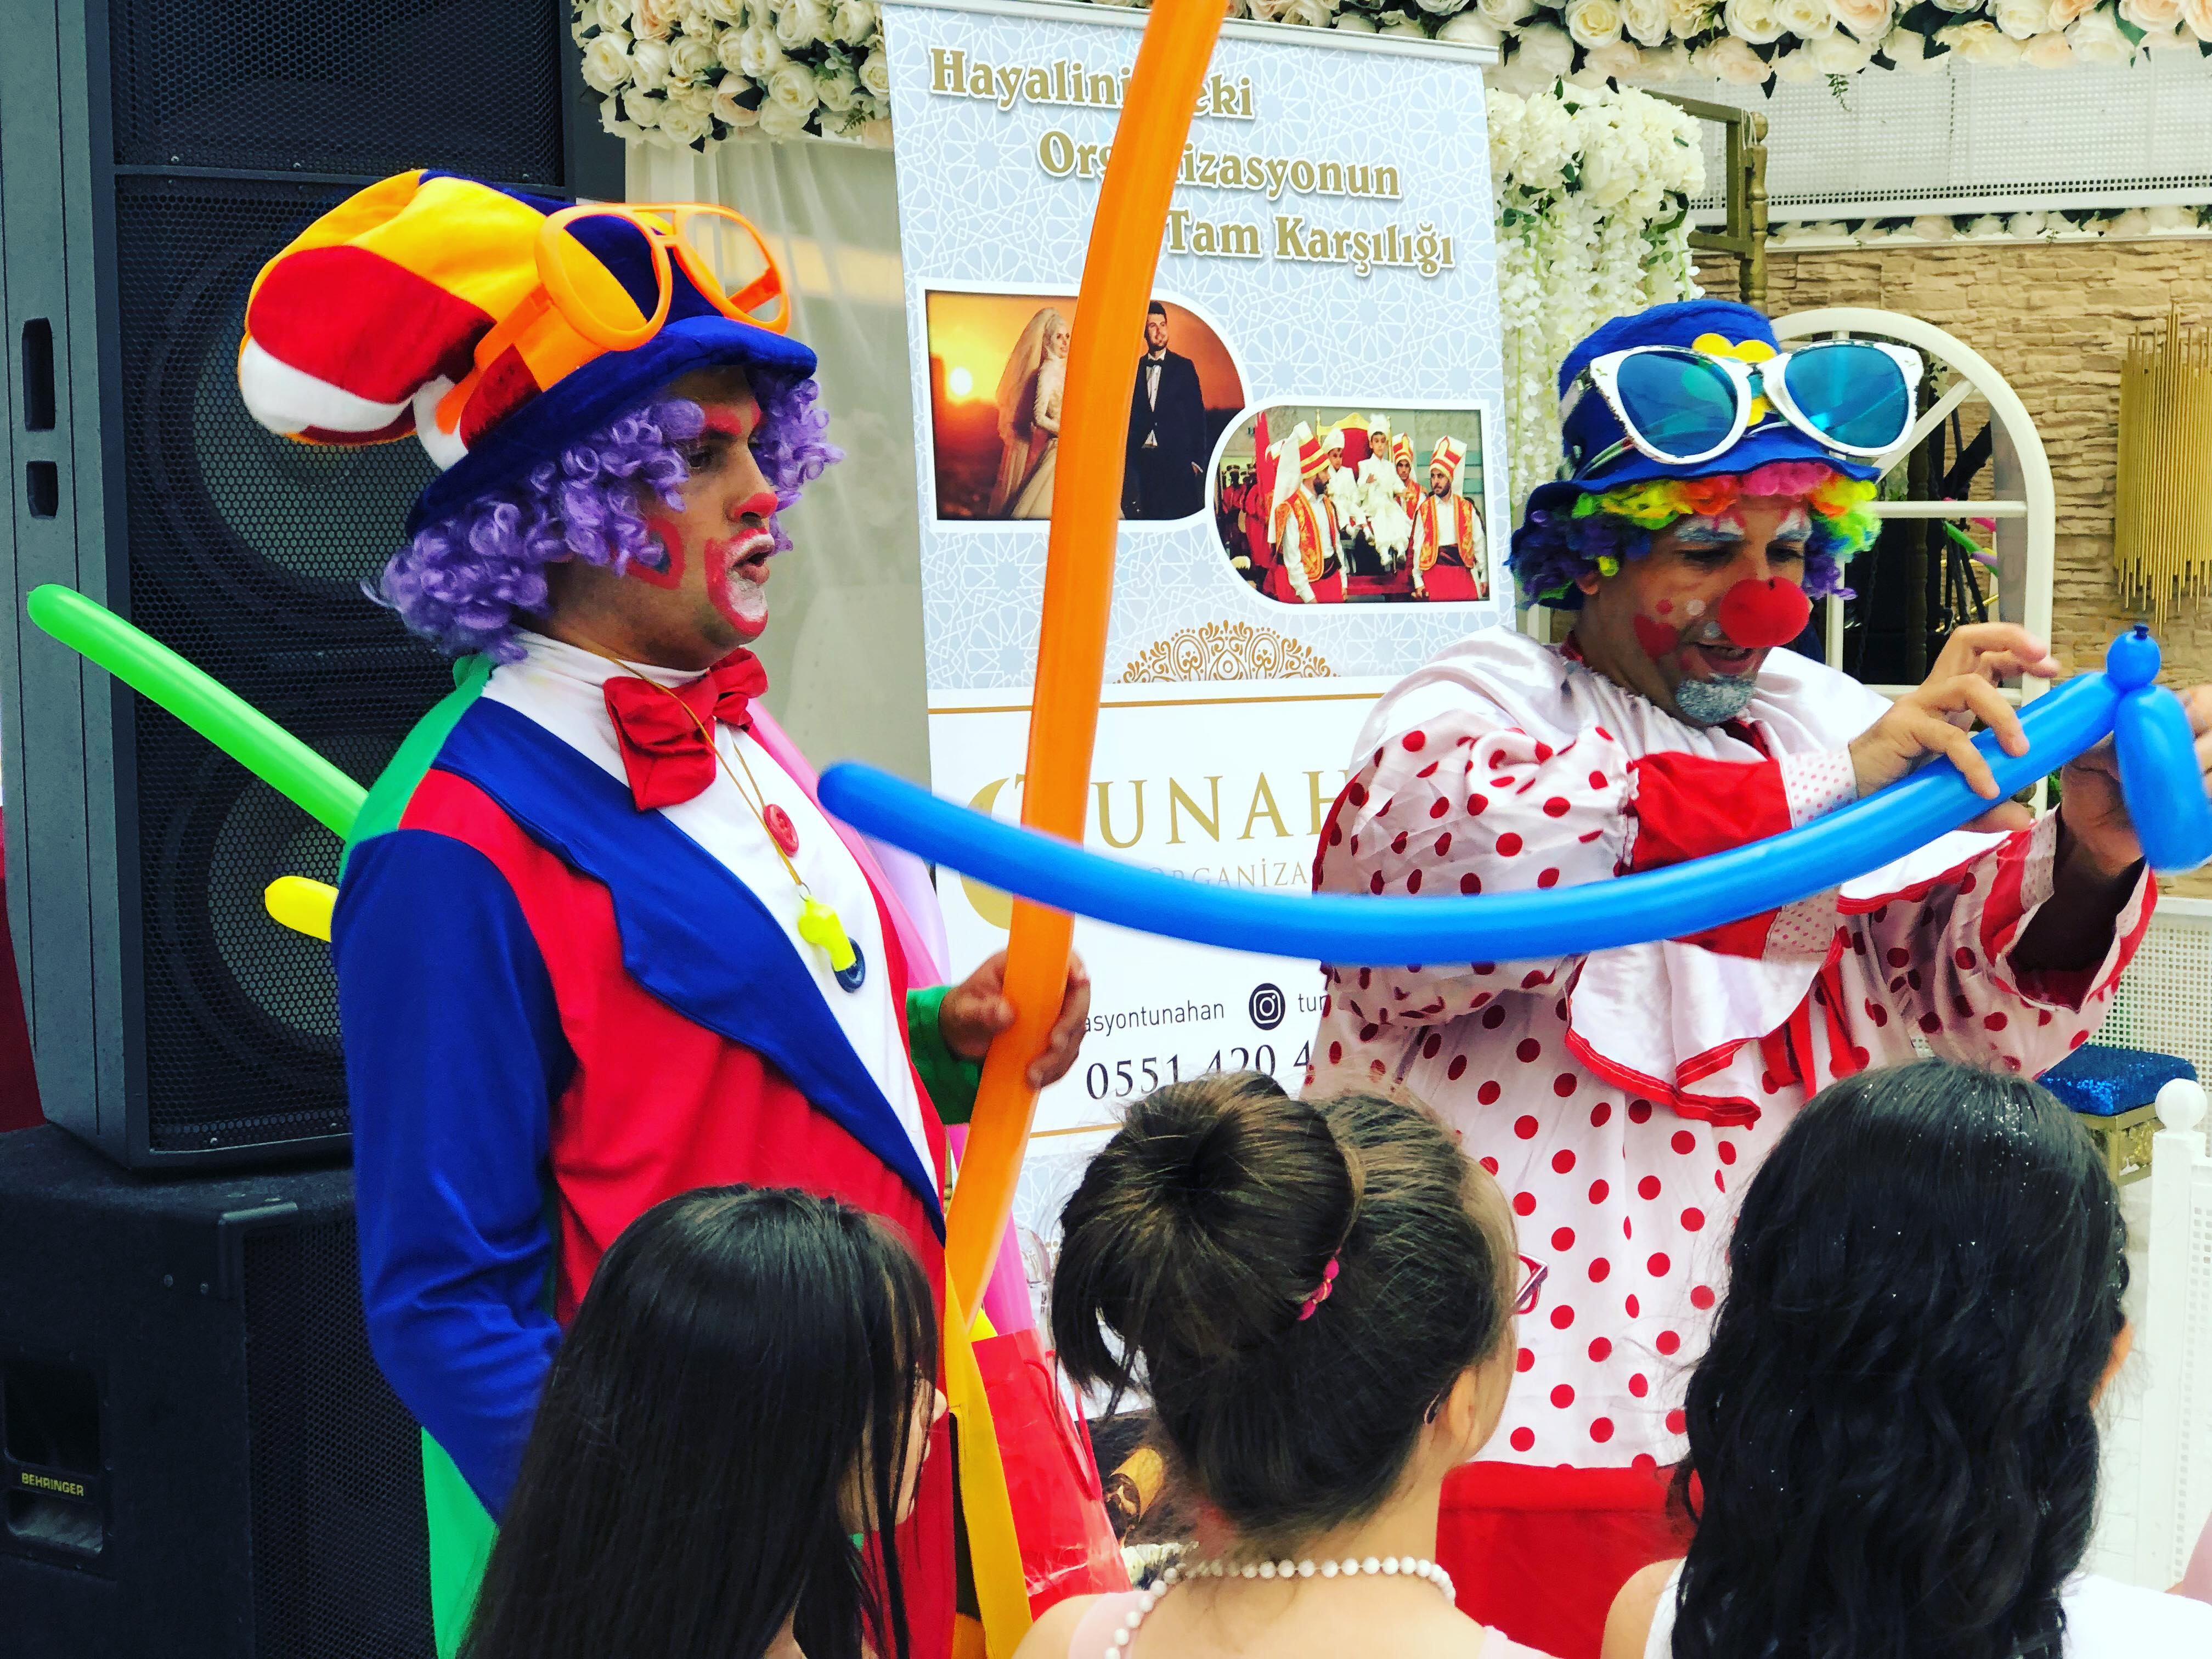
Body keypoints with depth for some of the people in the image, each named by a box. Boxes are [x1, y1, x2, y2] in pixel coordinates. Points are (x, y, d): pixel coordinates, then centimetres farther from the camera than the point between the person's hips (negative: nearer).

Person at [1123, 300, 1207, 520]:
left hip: (1176, 459, -2)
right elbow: (1130, 415, 12)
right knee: (1149, 515, 0)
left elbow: (1197, 414, 2)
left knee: (1179, 514, -7)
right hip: (1142, 458, 2)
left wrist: (1196, 458, -4)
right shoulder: (1134, 369, 11)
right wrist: (1126, 457, 5)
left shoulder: (1184, 367, 4)